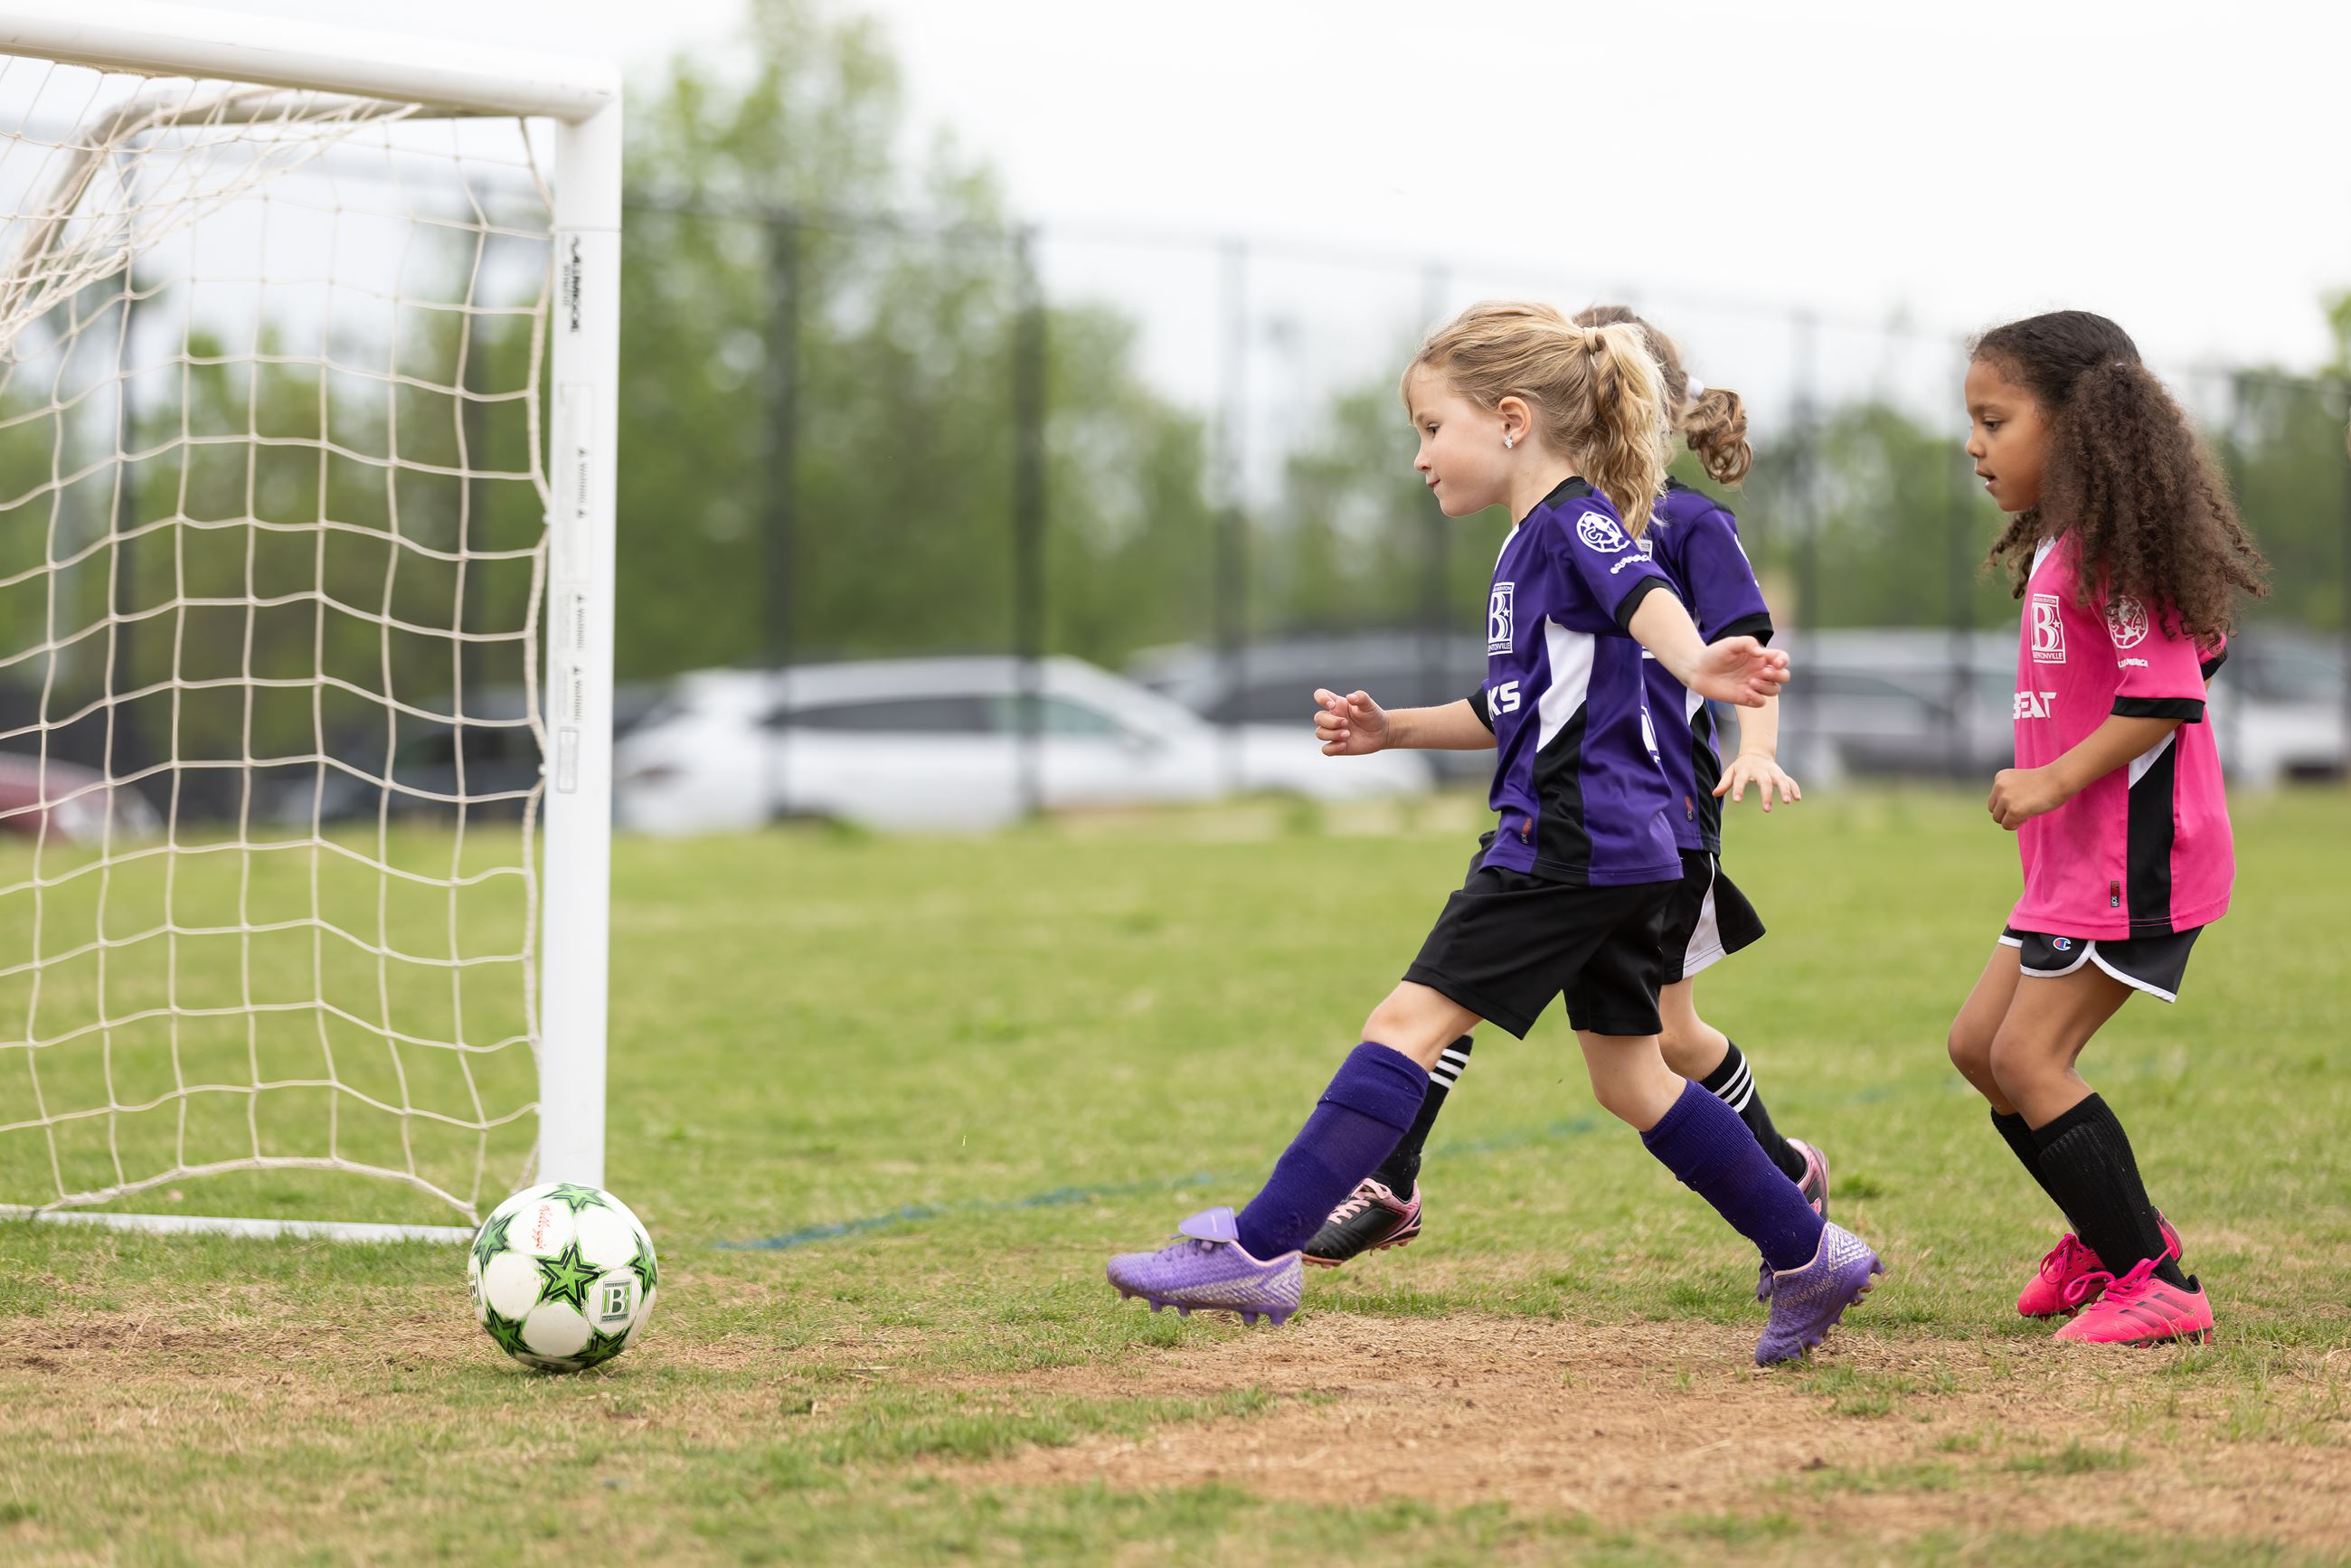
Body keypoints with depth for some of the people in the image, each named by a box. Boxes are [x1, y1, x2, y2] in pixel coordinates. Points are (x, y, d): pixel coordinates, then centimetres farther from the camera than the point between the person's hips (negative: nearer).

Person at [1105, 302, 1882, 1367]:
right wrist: (1389, 729, 25)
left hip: (1569, 840, -10)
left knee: (1409, 1024, -11)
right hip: (1615, 846, 10)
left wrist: (1694, 663, -52)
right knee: (1632, 1079, 14)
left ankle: (1259, 1251, -14)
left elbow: (1645, 598, -32)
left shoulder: (1576, 521, -10)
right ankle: (1810, 1258, 18)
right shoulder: (1536, 542, 21)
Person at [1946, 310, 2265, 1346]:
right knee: (1980, 1043, 14)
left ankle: (2153, 1284, -8)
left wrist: (2053, 781, -23)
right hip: (2078, 860, 11)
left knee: (2028, 1059, -12)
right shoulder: (2059, 548, 14)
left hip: (2134, 853, -11)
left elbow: (2162, 695, -23)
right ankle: (2112, 1237, 26)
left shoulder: (2111, 547, -17)